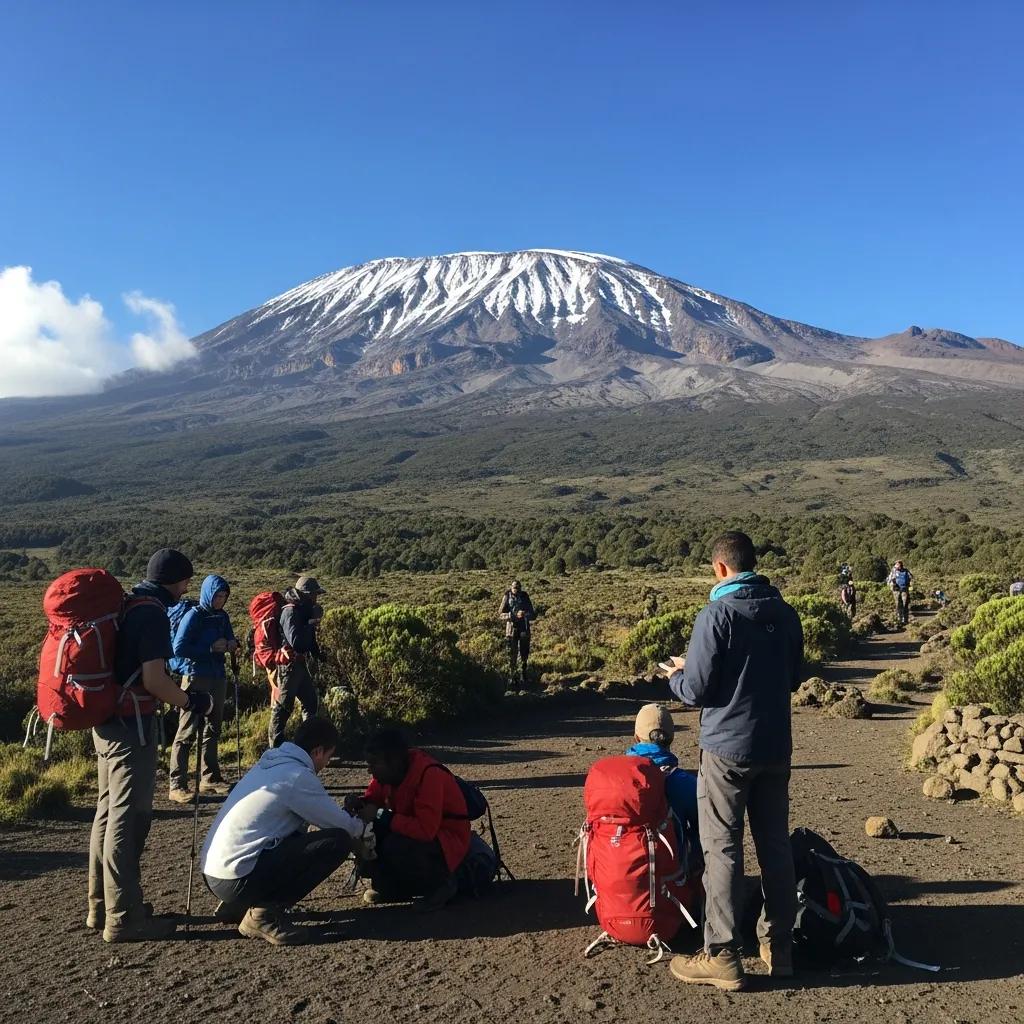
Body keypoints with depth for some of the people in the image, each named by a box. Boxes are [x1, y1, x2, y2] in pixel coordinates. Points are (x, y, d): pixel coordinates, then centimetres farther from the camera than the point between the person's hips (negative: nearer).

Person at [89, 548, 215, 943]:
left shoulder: (123, 605, 12)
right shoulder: (152, 613, -16)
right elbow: (153, 679, -22)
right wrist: (192, 702, -8)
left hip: (106, 720, 10)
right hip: (132, 724, -10)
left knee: (108, 813, 17)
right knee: (128, 819, -3)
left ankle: (102, 906, 28)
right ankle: (125, 918, 4)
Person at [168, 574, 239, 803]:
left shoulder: (222, 616, 10)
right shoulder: (194, 615, -10)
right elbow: (178, 648, -16)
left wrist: (231, 644, -3)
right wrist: (211, 648, -18)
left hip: (218, 677, 8)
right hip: (196, 678, -7)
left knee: (213, 729, 14)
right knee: (187, 731, -7)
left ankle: (210, 778, 25)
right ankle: (177, 785, -4)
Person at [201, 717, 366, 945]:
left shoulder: (269, 763, 14)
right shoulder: (298, 776, -13)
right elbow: (343, 826, -3)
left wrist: (351, 821, 27)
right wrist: (360, 827, 19)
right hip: (237, 880, -9)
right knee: (337, 841, -9)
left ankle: (236, 906, 19)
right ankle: (265, 913, -6)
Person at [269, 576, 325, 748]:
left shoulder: (303, 610, 11)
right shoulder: (290, 612, -18)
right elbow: (296, 642, -29)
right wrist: (313, 622, -21)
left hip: (301, 664, 10)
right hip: (288, 665, -10)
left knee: (311, 702, 16)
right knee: (283, 707, -2)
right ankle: (275, 748, 6)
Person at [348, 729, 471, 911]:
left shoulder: (430, 775, -30)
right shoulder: (387, 771, -6)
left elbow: (426, 829, -36)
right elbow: (373, 798, 7)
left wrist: (381, 816, -32)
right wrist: (358, 803, -17)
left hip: (447, 841, -8)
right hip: (416, 831, 8)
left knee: (395, 847, -33)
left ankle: (440, 884, -7)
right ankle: (391, 887, 7)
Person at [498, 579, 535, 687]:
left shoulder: (525, 598, 5)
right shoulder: (507, 598, 0)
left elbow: (533, 615, 5)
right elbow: (501, 614, -7)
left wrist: (526, 614, -19)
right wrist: (515, 615, -22)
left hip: (524, 630, 2)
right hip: (511, 629, -2)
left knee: (524, 654, 5)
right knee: (512, 655, -2)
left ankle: (522, 677, 17)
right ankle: (511, 677, 6)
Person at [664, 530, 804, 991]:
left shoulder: (717, 615, -16)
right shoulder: (785, 613, 4)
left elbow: (696, 691, -16)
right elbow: (792, 679, 14)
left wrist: (676, 675, 4)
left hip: (727, 748, -6)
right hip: (776, 746, 6)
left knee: (722, 849, 2)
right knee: (775, 845, 15)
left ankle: (722, 956, 7)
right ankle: (779, 945, 25)